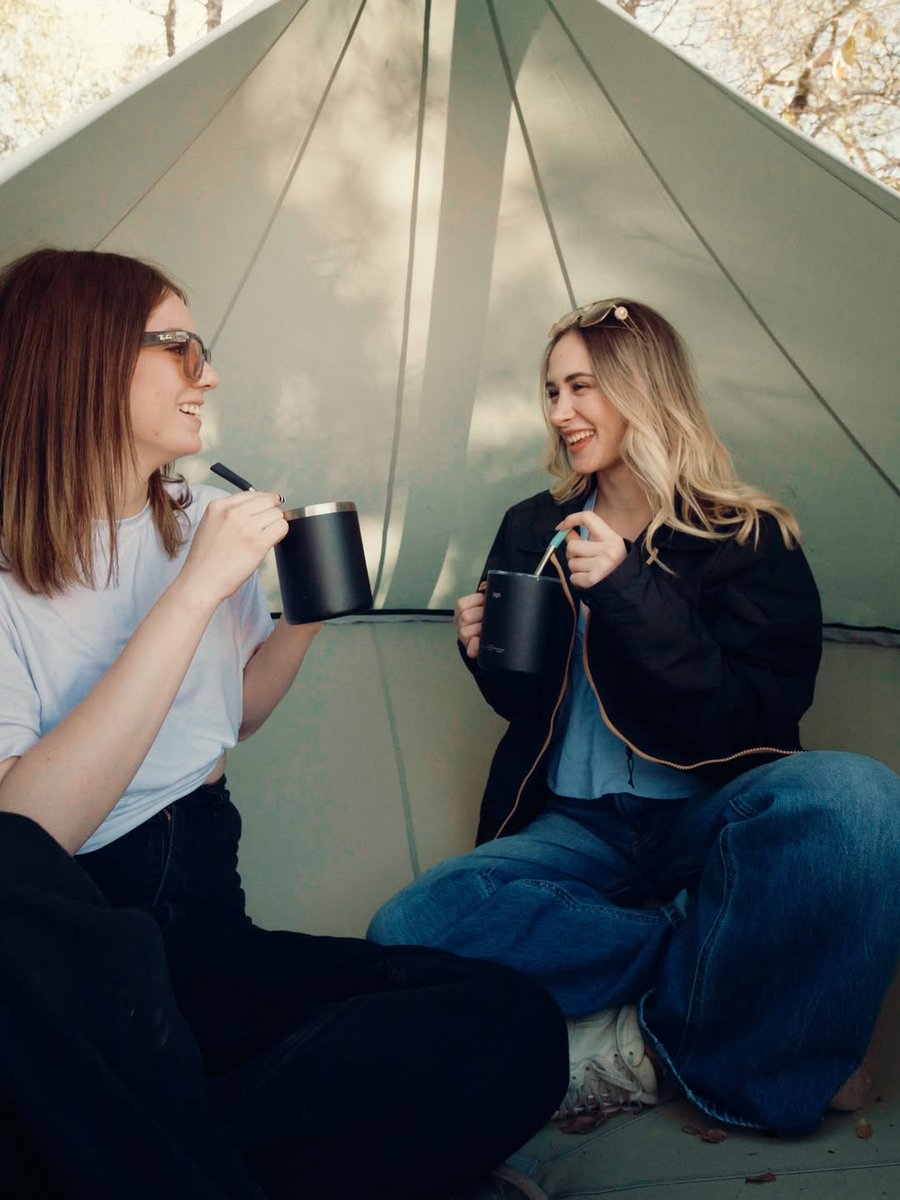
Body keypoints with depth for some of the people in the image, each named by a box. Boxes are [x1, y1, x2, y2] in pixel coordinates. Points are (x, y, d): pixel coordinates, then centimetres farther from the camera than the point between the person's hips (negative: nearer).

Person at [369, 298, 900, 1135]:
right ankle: (727, 963, -19)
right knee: (407, 930, -25)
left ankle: (679, 1049, -19)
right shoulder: (533, 530, 10)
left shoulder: (749, 539, -2)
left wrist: (628, 590, -22)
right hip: (576, 829, 4)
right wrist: (487, 657, -6)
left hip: (710, 822, -3)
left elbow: (749, 726, -13)